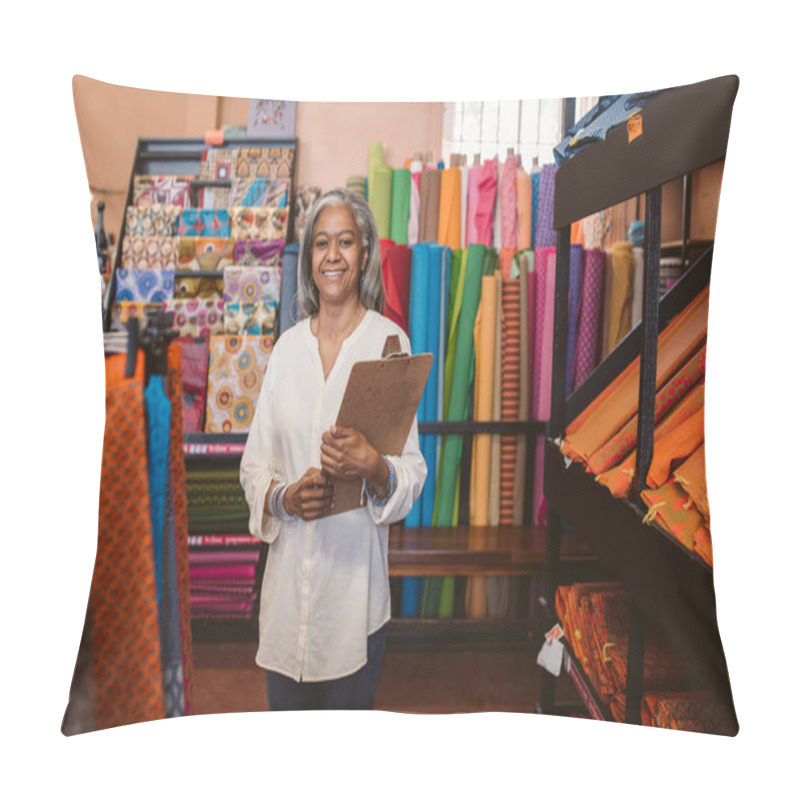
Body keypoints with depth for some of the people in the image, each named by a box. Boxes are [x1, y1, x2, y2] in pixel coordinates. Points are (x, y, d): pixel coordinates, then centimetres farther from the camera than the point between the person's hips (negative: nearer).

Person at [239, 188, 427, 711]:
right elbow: (253, 462, 7)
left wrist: (372, 466, -28)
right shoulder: (288, 345, 5)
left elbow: (414, 469, -8)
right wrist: (285, 496, -12)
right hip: (288, 575, 4)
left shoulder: (389, 341, -7)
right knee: (284, 723, 19)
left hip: (355, 575, -3)